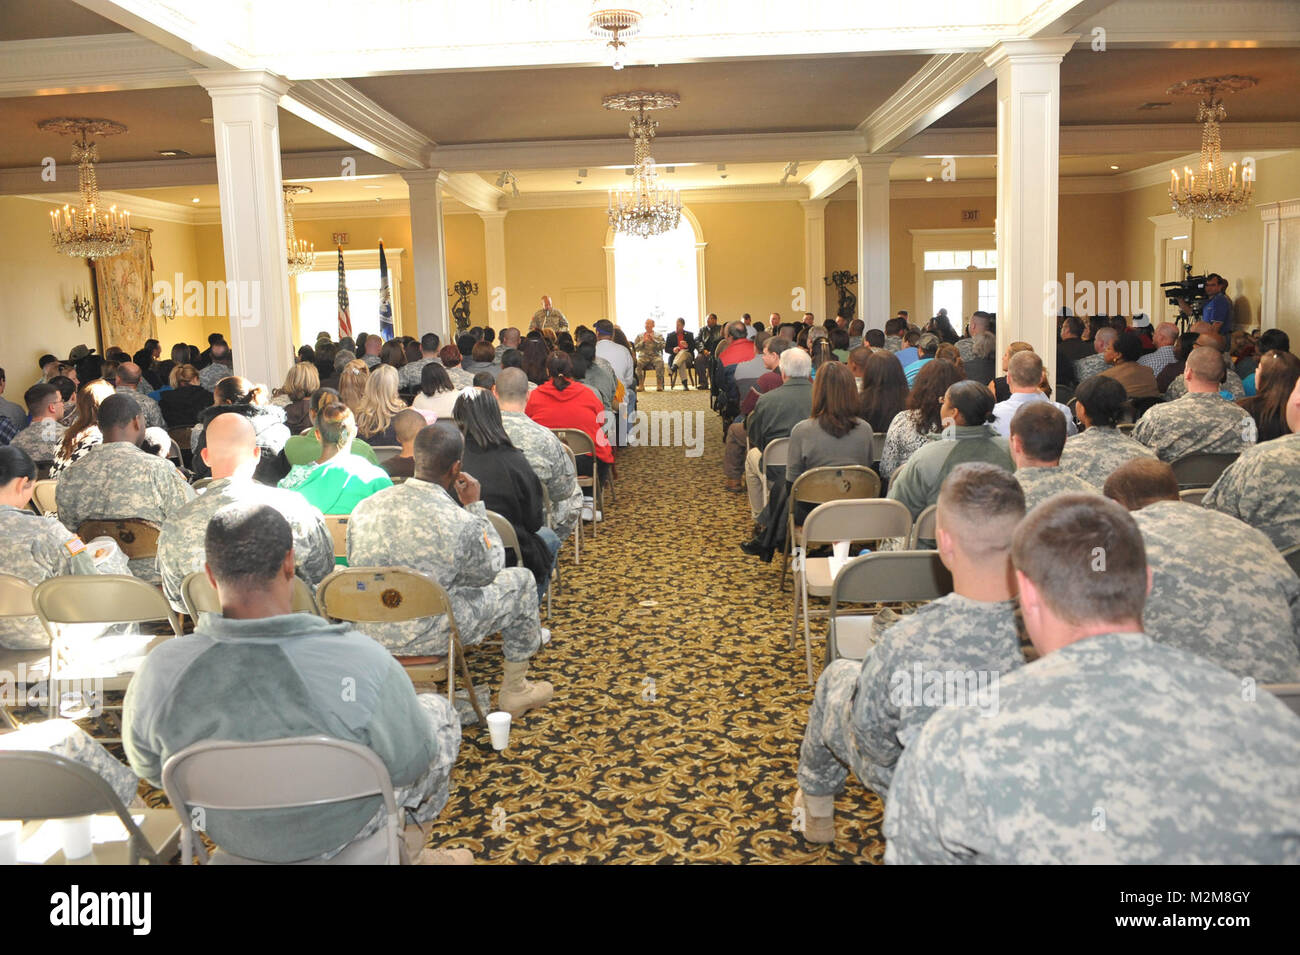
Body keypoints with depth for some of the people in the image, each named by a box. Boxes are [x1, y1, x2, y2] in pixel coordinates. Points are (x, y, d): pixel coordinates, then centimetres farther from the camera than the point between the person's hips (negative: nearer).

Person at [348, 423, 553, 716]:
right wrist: (476, 506, 1)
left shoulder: (364, 508, -9)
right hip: (426, 638, -6)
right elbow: (488, 572, -3)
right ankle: (514, 691, 27)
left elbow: (354, 563, 8)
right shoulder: (462, 524, -24)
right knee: (521, 581, 14)